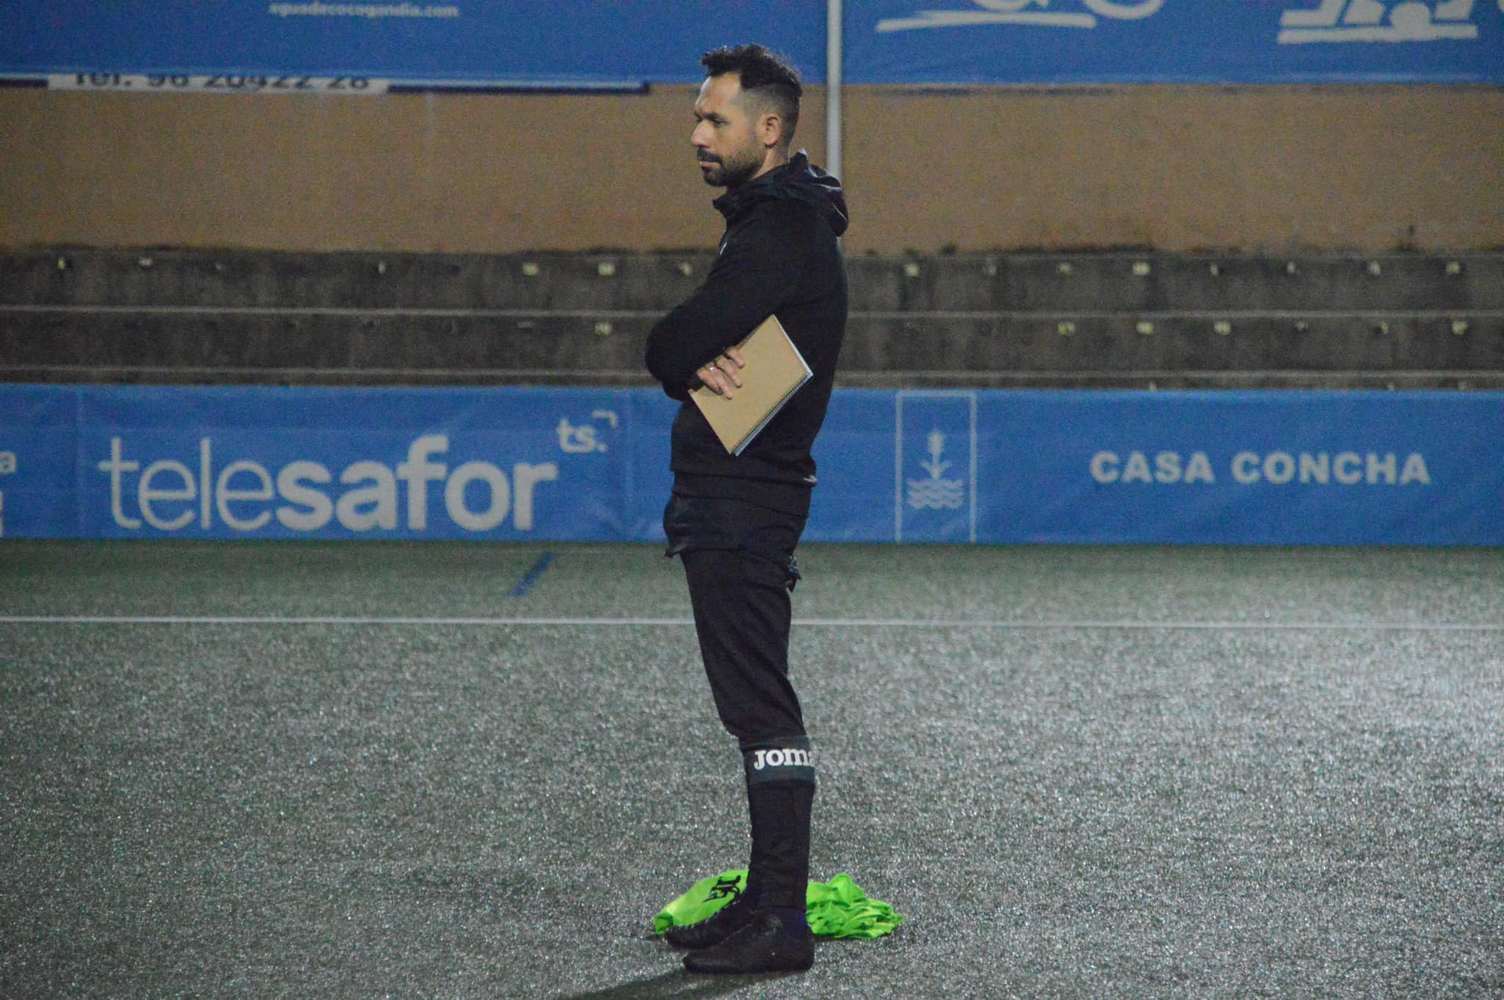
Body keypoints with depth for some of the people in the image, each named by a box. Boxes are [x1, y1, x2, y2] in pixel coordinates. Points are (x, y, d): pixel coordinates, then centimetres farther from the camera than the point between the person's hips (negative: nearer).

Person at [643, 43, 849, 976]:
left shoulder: (780, 233, -17)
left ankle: (781, 924, -10)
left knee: (762, 709, -10)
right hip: (733, 501, 11)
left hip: (743, 502, -11)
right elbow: (678, 349, 14)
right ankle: (767, 900, 20)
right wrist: (701, 362, -7)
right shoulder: (777, 217, 17)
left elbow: (670, 347, -20)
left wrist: (690, 357, 0)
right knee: (757, 707, 13)